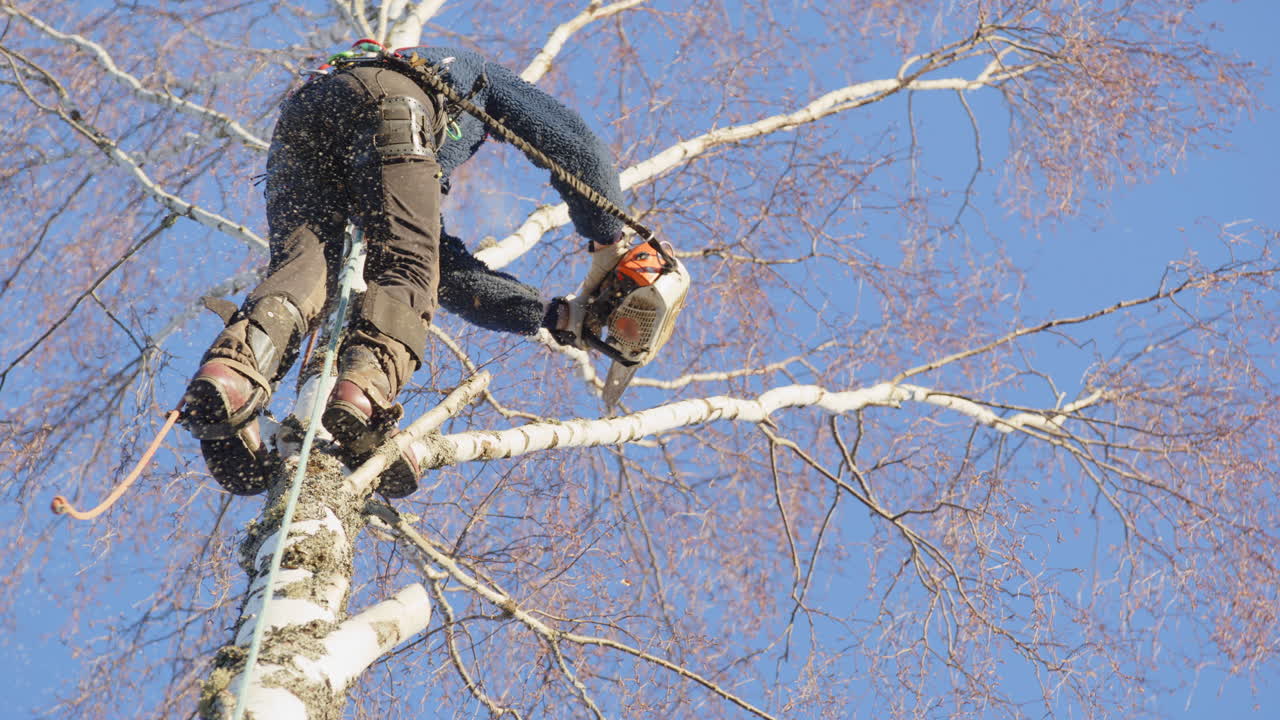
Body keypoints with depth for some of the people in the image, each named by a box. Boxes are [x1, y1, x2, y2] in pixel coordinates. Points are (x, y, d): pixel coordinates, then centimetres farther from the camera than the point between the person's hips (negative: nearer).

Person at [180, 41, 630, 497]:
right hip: (383, 101, -5)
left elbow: (454, 279, 42)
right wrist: (608, 244, 35)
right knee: (407, 271, -13)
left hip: (297, 121, 5)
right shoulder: (477, 74, 44)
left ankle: (228, 375, -44)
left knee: (303, 267, -12)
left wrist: (553, 316, 40)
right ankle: (362, 396, -43)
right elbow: (572, 143, 33)